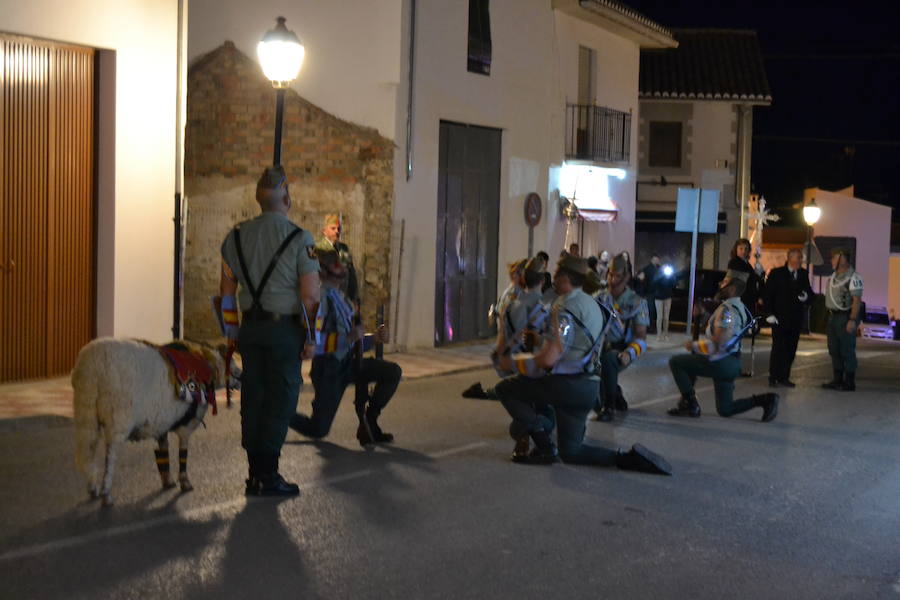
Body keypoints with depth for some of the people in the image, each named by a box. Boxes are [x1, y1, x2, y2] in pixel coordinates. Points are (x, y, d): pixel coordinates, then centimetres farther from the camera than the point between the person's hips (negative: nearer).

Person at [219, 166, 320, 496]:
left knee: (253, 396, 11)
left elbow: (226, 289, 12)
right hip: (285, 328, -5)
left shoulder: (237, 236, 6)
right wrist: (311, 338, -3)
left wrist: (232, 331, 19)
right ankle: (268, 475, 3)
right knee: (280, 398, 1)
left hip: (250, 326, 5)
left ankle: (255, 474, 17)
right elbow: (310, 296, -12)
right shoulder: (299, 239, -10)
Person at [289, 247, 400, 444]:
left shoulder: (341, 298, 10)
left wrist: (374, 337, 3)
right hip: (328, 367, -8)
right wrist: (349, 338, -28)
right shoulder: (323, 297, -18)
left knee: (393, 372, -12)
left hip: (346, 363, 8)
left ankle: (368, 422, -1)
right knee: (318, 430, -1)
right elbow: (314, 342, -26)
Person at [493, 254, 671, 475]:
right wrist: (540, 340, 26)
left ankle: (543, 445, -7)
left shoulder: (565, 308, -14)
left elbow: (548, 359, -23)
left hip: (567, 385, -9)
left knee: (505, 388, 3)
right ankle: (629, 458, 0)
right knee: (570, 451, 16)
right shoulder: (592, 304, 16)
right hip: (588, 388, 9)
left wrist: (513, 363, -11)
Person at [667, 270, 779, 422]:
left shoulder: (726, 309, -19)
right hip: (732, 364, 9)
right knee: (725, 410, 20)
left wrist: (694, 346, -11)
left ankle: (690, 405, -2)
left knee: (675, 362, -3)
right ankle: (764, 400, 8)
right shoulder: (740, 307, 13)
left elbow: (718, 344, -25)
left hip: (721, 363, -9)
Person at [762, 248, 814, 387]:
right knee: (778, 348, -4)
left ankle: (784, 377, 12)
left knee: (791, 350, 4)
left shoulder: (803, 274, 9)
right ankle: (773, 378, 3)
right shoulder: (776, 273, -2)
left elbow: (809, 292, 15)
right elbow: (767, 294, -2)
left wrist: (807, 297, -10)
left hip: (796, 319, 4)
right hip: (779, 318, -4)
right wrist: (770, 313, -9)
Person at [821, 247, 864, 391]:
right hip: (833, 316, 9)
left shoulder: (853, 277, -16)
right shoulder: (834, 276, 12)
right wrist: (829, 314, 13)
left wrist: (852, 320, -24)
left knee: (847, 351, -3)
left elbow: (857, 300, -20)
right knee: (834, 350, 13)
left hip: (846, 317, -9)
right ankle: (837, 380, 21)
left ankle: (849, 382, 3)